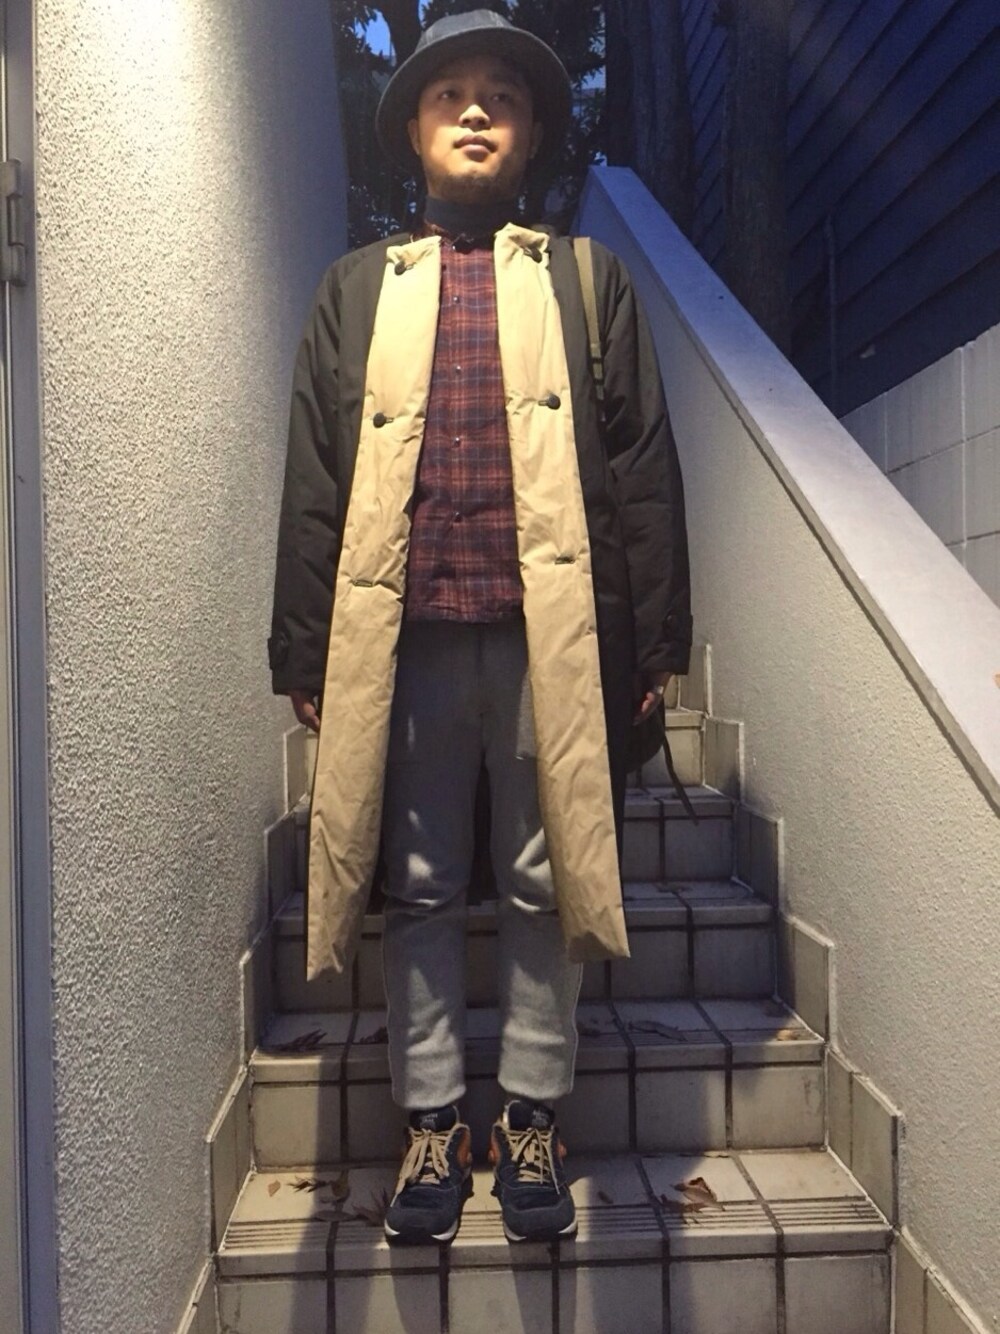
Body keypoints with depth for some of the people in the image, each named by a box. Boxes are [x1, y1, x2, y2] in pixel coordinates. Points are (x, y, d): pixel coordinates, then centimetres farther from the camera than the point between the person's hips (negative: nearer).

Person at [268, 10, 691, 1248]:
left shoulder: (587, 280, 14)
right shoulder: (358, 286, 15)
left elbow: (641, 466, 7)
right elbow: (312, 478, 9)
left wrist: (656, 640, 0)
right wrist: (304, 654, 2)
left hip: (551, 631, 0)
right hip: (403, 633, 1)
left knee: (543, 886, 6)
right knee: (417, 889, 7)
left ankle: (530, 1122, 22)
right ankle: (431, 1126, 22)